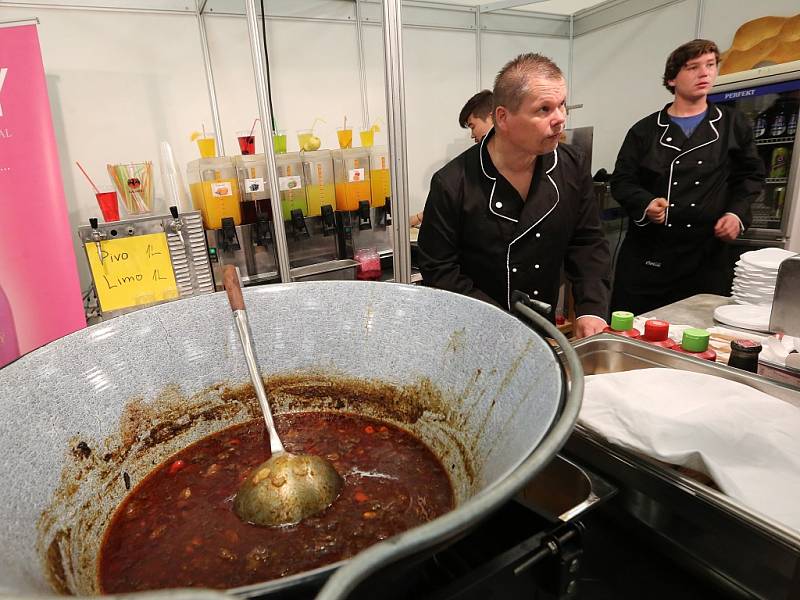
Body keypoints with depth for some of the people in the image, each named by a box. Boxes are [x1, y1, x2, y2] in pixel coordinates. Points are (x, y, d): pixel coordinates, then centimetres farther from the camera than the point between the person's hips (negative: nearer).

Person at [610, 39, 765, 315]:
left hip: (708, 256, 2)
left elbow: (751, 176, 17)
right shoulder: (645, 130, 5)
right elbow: (622, 180, 3)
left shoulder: (733, 125, 11)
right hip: (647, 254, -1)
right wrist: (645, 204, -17)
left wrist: (737, 213, -1)